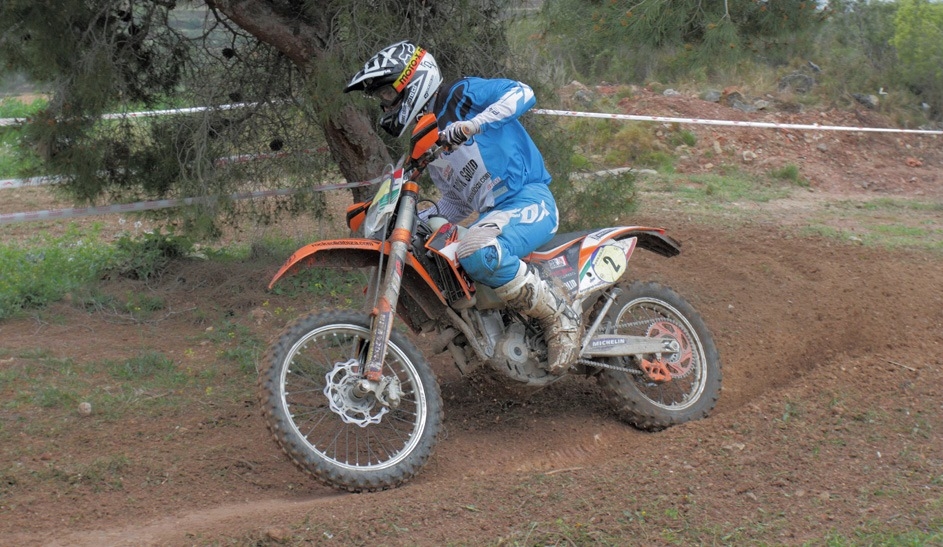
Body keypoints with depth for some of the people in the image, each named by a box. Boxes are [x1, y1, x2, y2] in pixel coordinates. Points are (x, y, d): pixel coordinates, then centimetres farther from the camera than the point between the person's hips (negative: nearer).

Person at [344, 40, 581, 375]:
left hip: (530, 200, -10)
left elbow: (522, 93, -19)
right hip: (492, 214, 10)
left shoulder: (461, 95, -3)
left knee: (477, 252, -38)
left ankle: (560, 319, -22)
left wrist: (474, 124, -32)